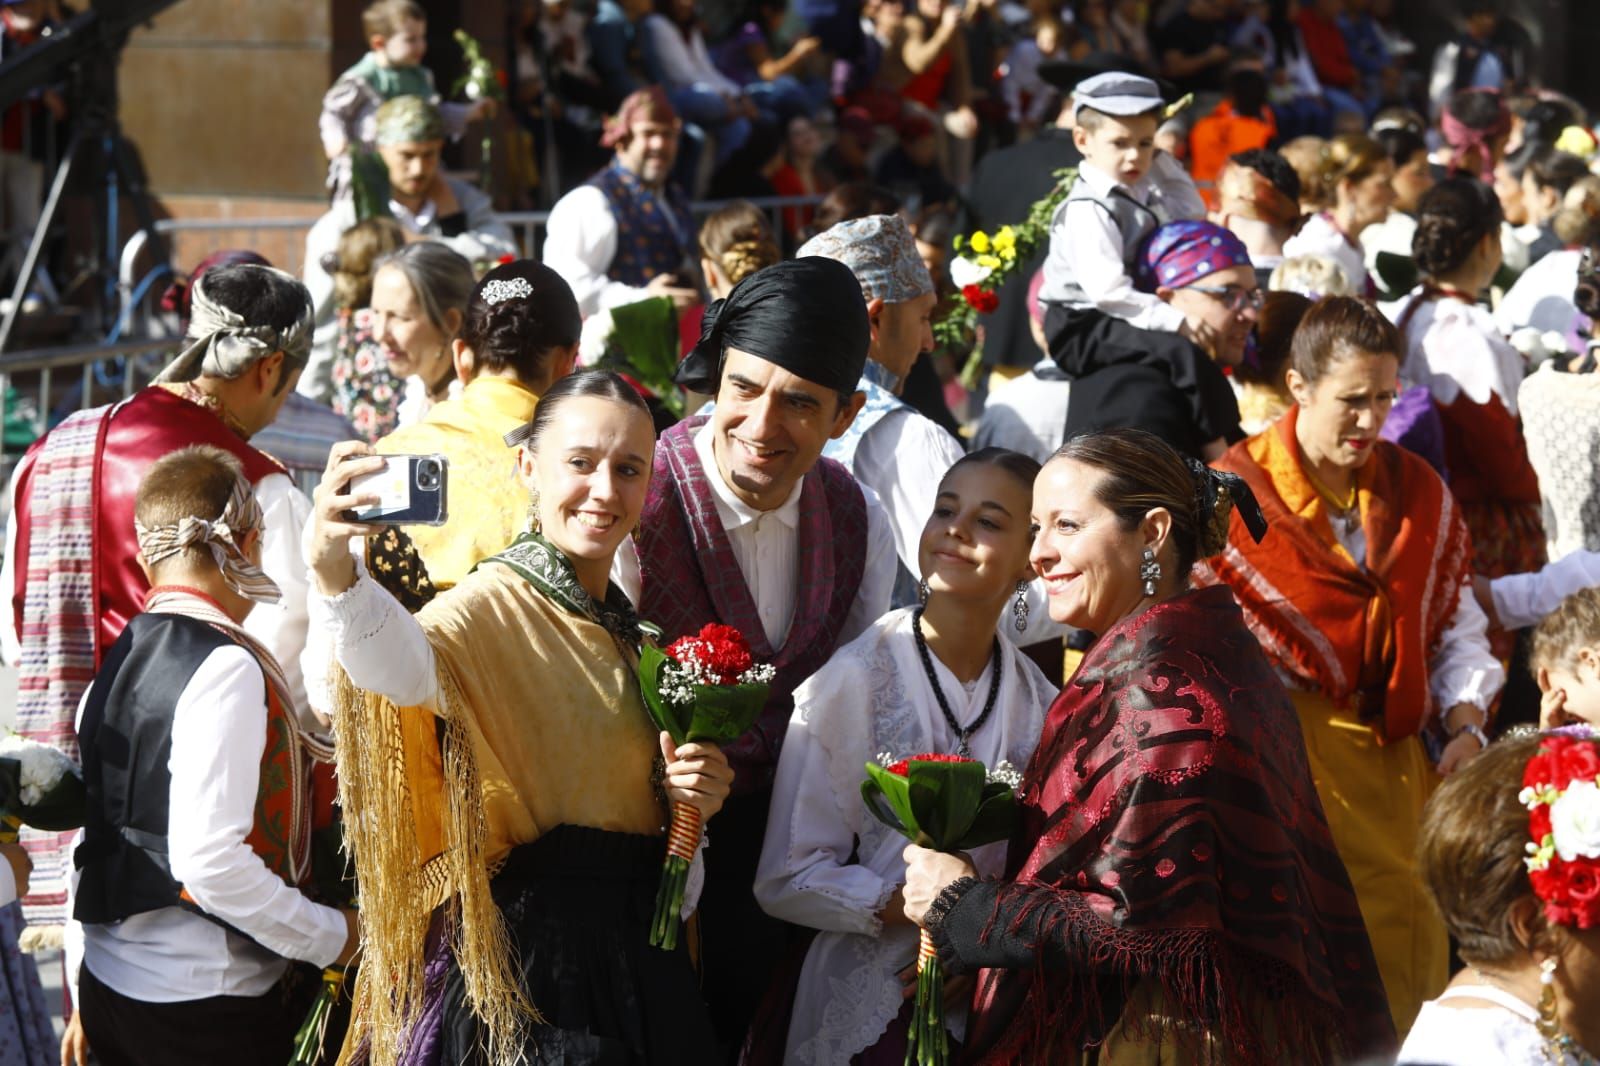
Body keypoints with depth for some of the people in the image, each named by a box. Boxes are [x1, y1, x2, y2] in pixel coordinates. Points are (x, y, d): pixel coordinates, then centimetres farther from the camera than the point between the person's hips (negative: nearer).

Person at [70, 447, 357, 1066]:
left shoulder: (115, 664, 9)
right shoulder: (228, 668, -16)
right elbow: (209, 862, -23)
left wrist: (85, 1004, 22)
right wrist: (333, 938, -12)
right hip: (206, 1007, -8)